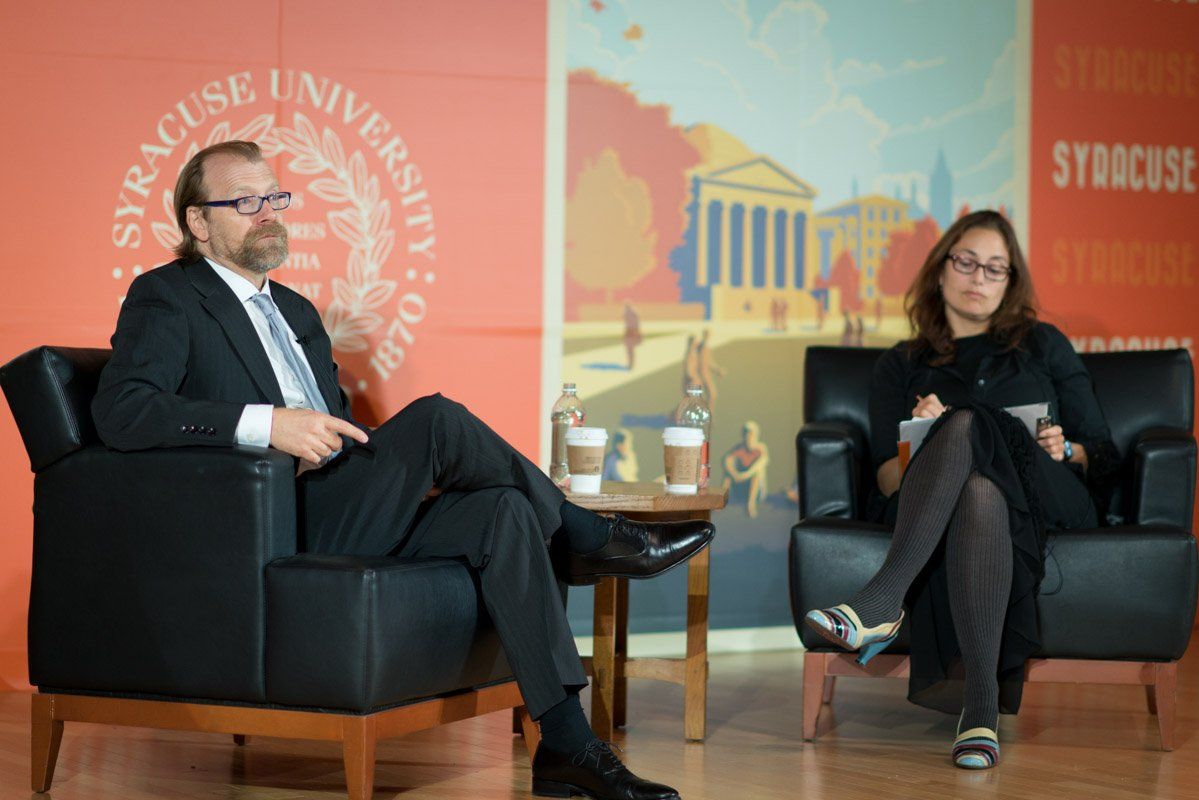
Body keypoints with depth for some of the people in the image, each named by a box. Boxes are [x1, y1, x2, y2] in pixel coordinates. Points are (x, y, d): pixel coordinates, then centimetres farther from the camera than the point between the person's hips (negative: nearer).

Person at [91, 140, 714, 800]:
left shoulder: (298, 312, 27)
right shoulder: (165, 298, 1)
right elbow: (120, 411, -17)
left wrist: (395, 473, 8)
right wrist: (264, 423, -26)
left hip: (340, 517, 8)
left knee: (501, 511, -17)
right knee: (437, 419, -25)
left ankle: (565, 746, -21)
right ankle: (584, 536, -2)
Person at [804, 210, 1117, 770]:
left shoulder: (1043, 346, 23)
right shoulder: (900, 367, 23)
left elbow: (1103, 456, 18)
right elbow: (889, 480, 10)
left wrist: (1067, 450, -5)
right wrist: (920, 441, -12)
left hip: (1048, 502, 0)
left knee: (967, 424, -33)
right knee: (979, 491, -40)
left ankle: (881, 602, -48)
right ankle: (981, 705, -52)